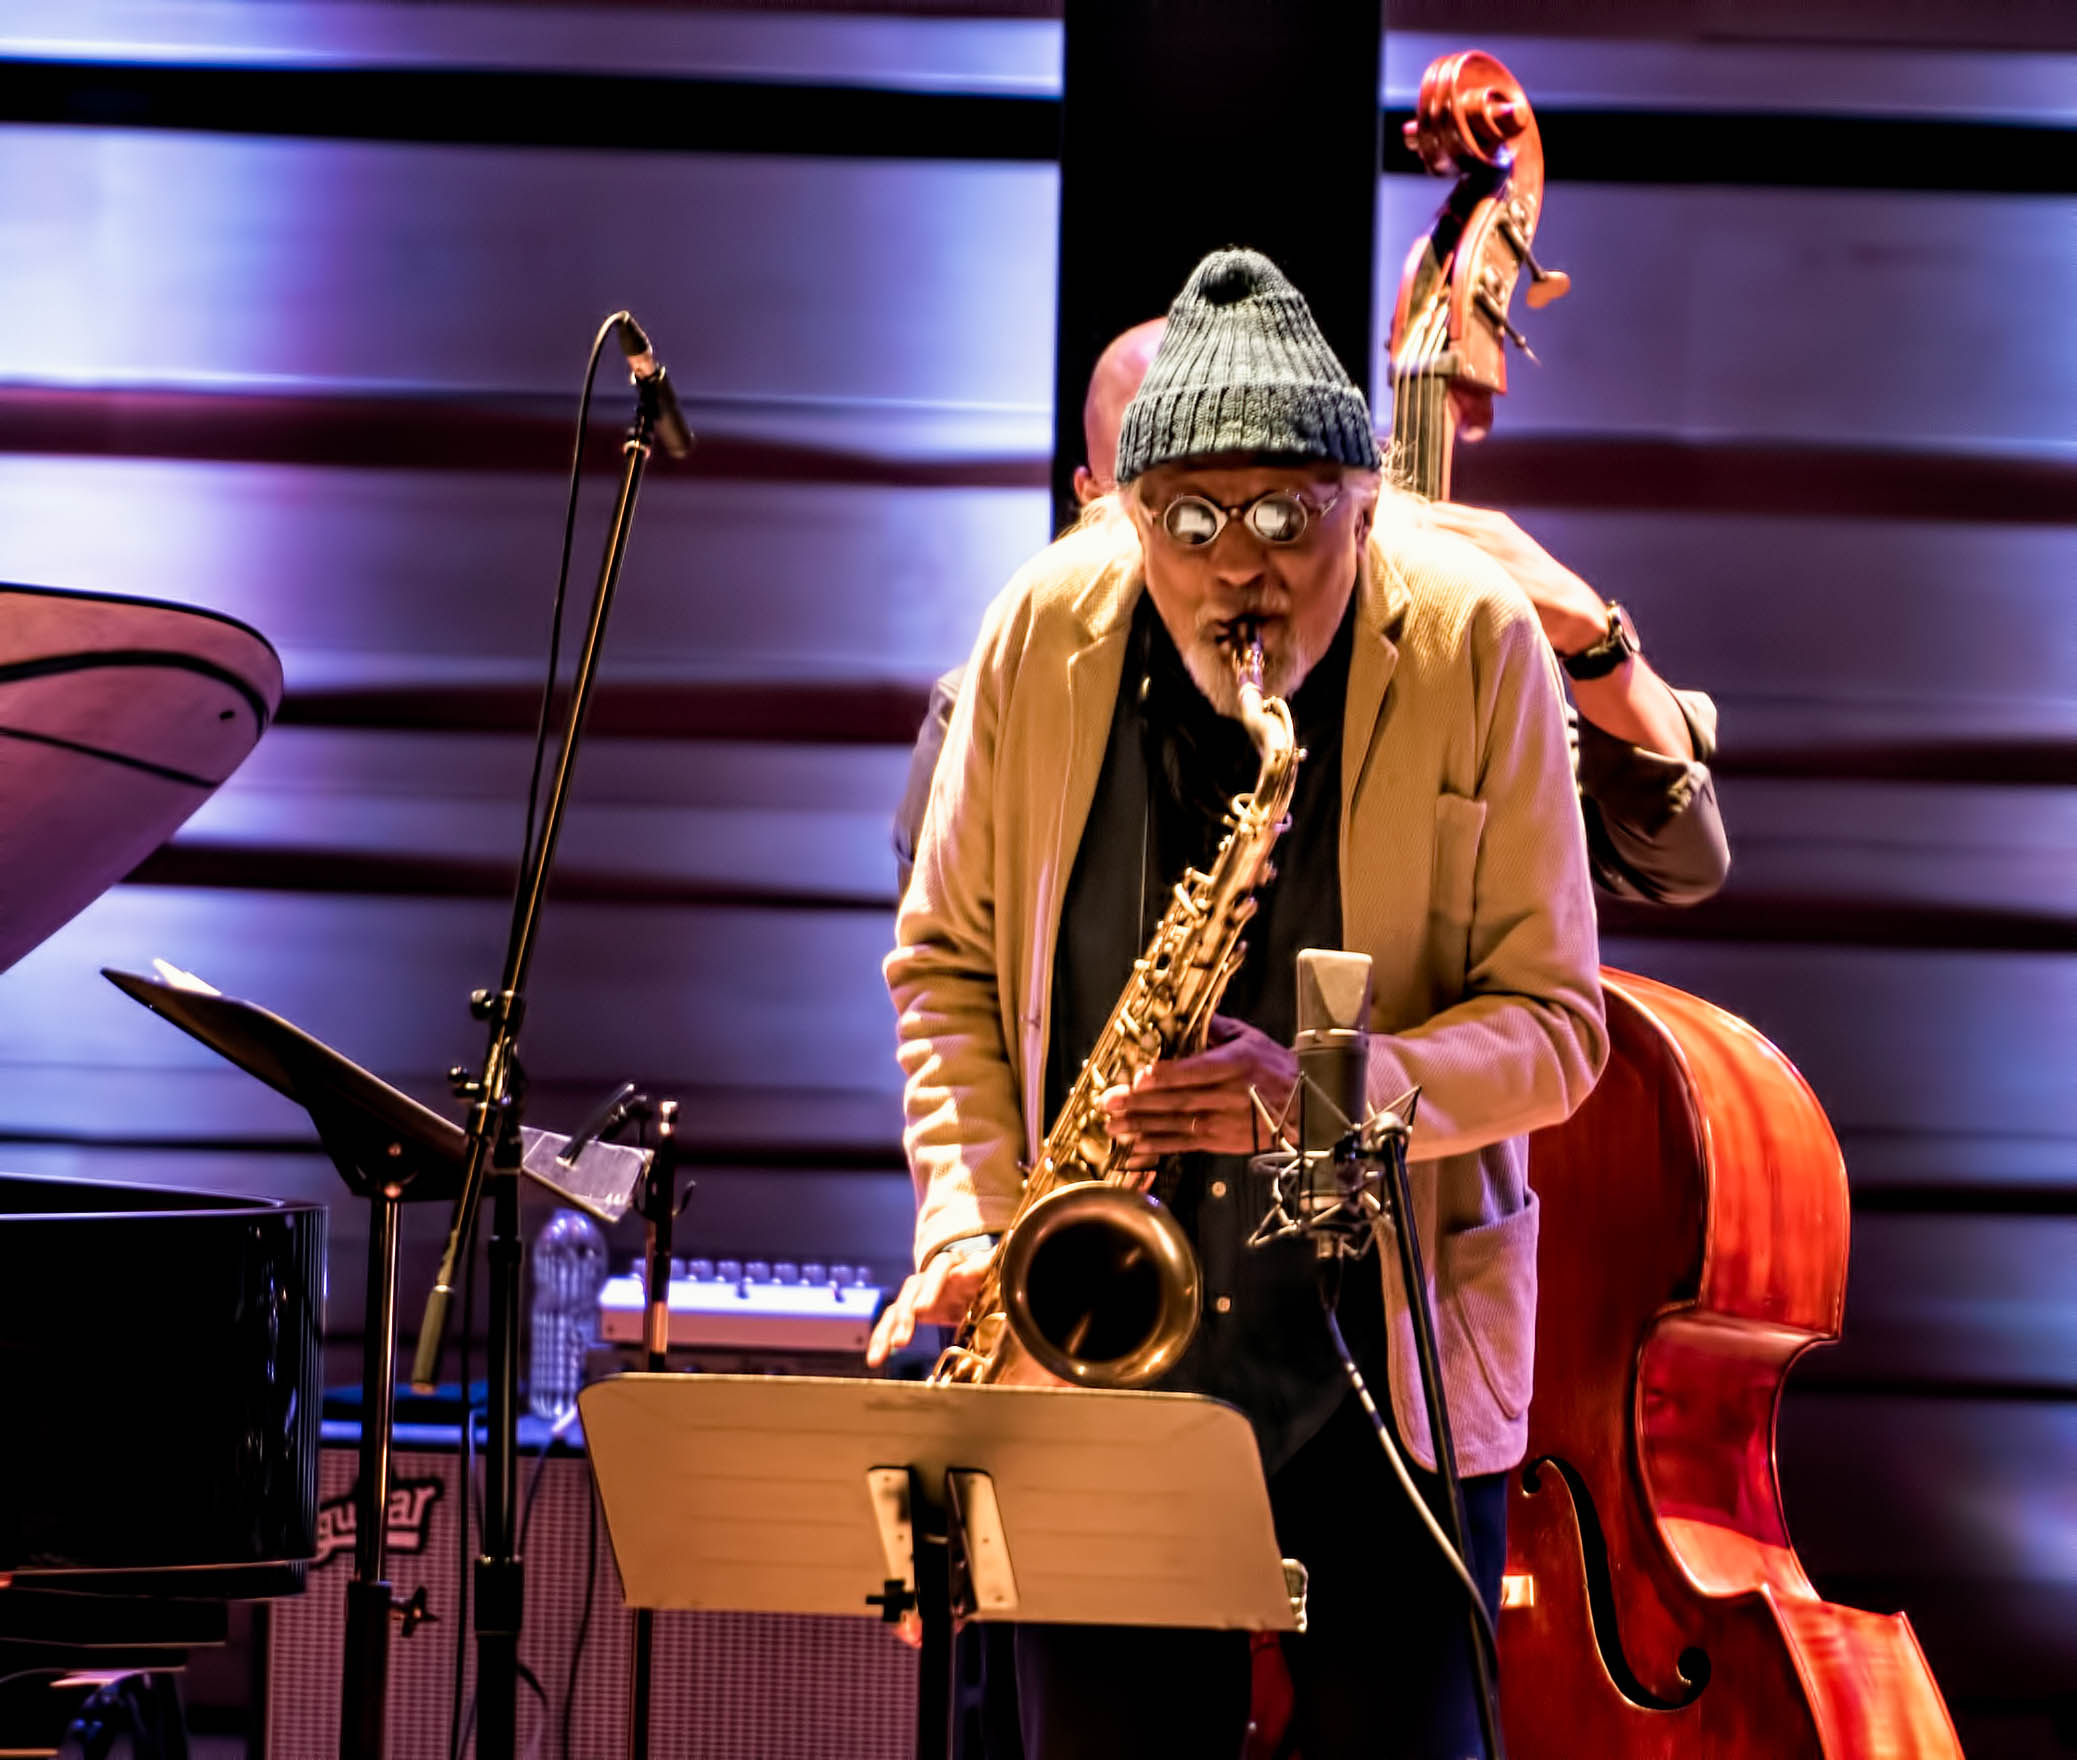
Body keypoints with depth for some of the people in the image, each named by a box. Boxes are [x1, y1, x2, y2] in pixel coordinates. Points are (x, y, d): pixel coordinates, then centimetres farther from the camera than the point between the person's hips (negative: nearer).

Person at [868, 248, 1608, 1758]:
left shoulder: (1479, 650, -9)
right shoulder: (1042, 636, -2)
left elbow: (1554, 1023, -9)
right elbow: (946, 962, 8)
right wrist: (971, 1214, -6)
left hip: (1392, 1360, -2)